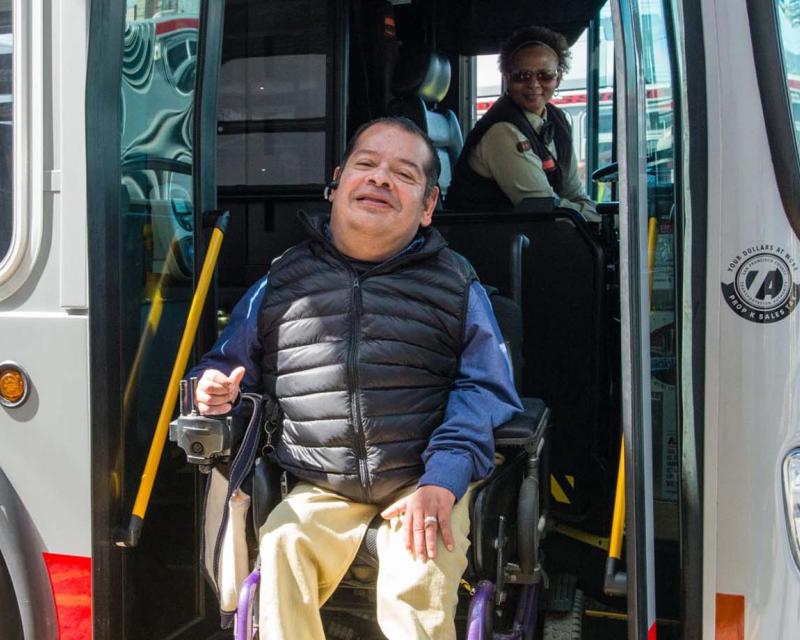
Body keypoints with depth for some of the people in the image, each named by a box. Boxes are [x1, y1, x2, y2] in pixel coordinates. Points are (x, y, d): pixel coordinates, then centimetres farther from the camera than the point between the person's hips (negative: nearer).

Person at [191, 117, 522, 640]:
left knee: (418, 575, -30)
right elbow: (229, 363, 24)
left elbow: (486, 389, 0)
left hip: (423, 484, -1)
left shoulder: (457, 284, 10)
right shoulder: (281, 281, 14)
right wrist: (216, 389, -2)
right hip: (319, 491, 2)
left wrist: (443, 480, -15)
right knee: (280, 548, -29)